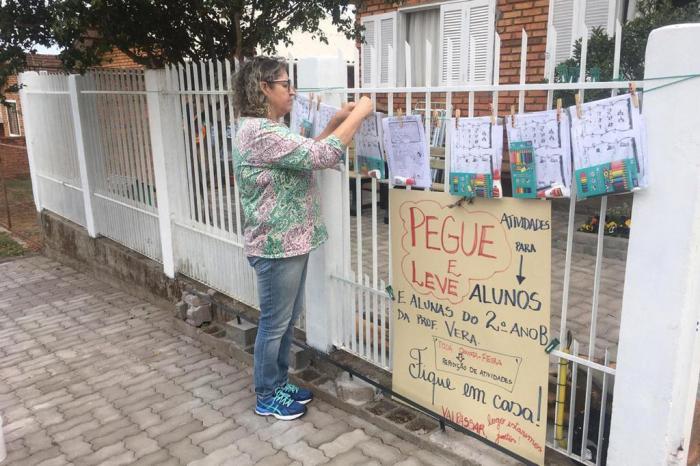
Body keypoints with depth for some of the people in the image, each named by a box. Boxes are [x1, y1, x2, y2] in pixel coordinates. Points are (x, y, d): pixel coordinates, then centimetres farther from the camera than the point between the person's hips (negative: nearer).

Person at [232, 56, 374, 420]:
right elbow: (320, 157, -26)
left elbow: (305, 154, 20)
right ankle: (267, 397, 24)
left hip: (290, 241, 10)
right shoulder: (260, 132, -22)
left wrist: (336, 121, 10)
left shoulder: (266, 129, 12)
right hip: (276, 245, -10)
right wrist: (358, 115, -16)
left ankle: (279, 383, 36)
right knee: (275, 323, 6)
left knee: (287, 320, 20)